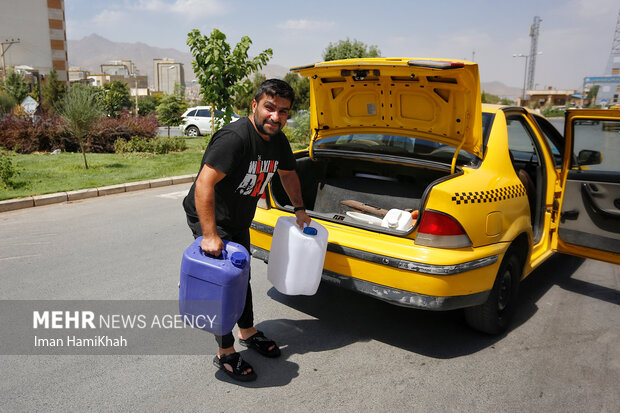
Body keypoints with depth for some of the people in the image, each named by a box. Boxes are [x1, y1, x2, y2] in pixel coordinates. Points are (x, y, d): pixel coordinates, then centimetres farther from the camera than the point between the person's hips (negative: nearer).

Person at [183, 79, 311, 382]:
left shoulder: (278, 140, -3)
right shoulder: (234, 138, -30)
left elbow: (288, 173, 17)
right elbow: (204, 184, -36)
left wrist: (299, 209, 13)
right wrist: (210, 235, -39)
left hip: (239, 221, 9)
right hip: (209, 219, -8)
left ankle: (247, 332, 41)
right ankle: (225, 354, 11)